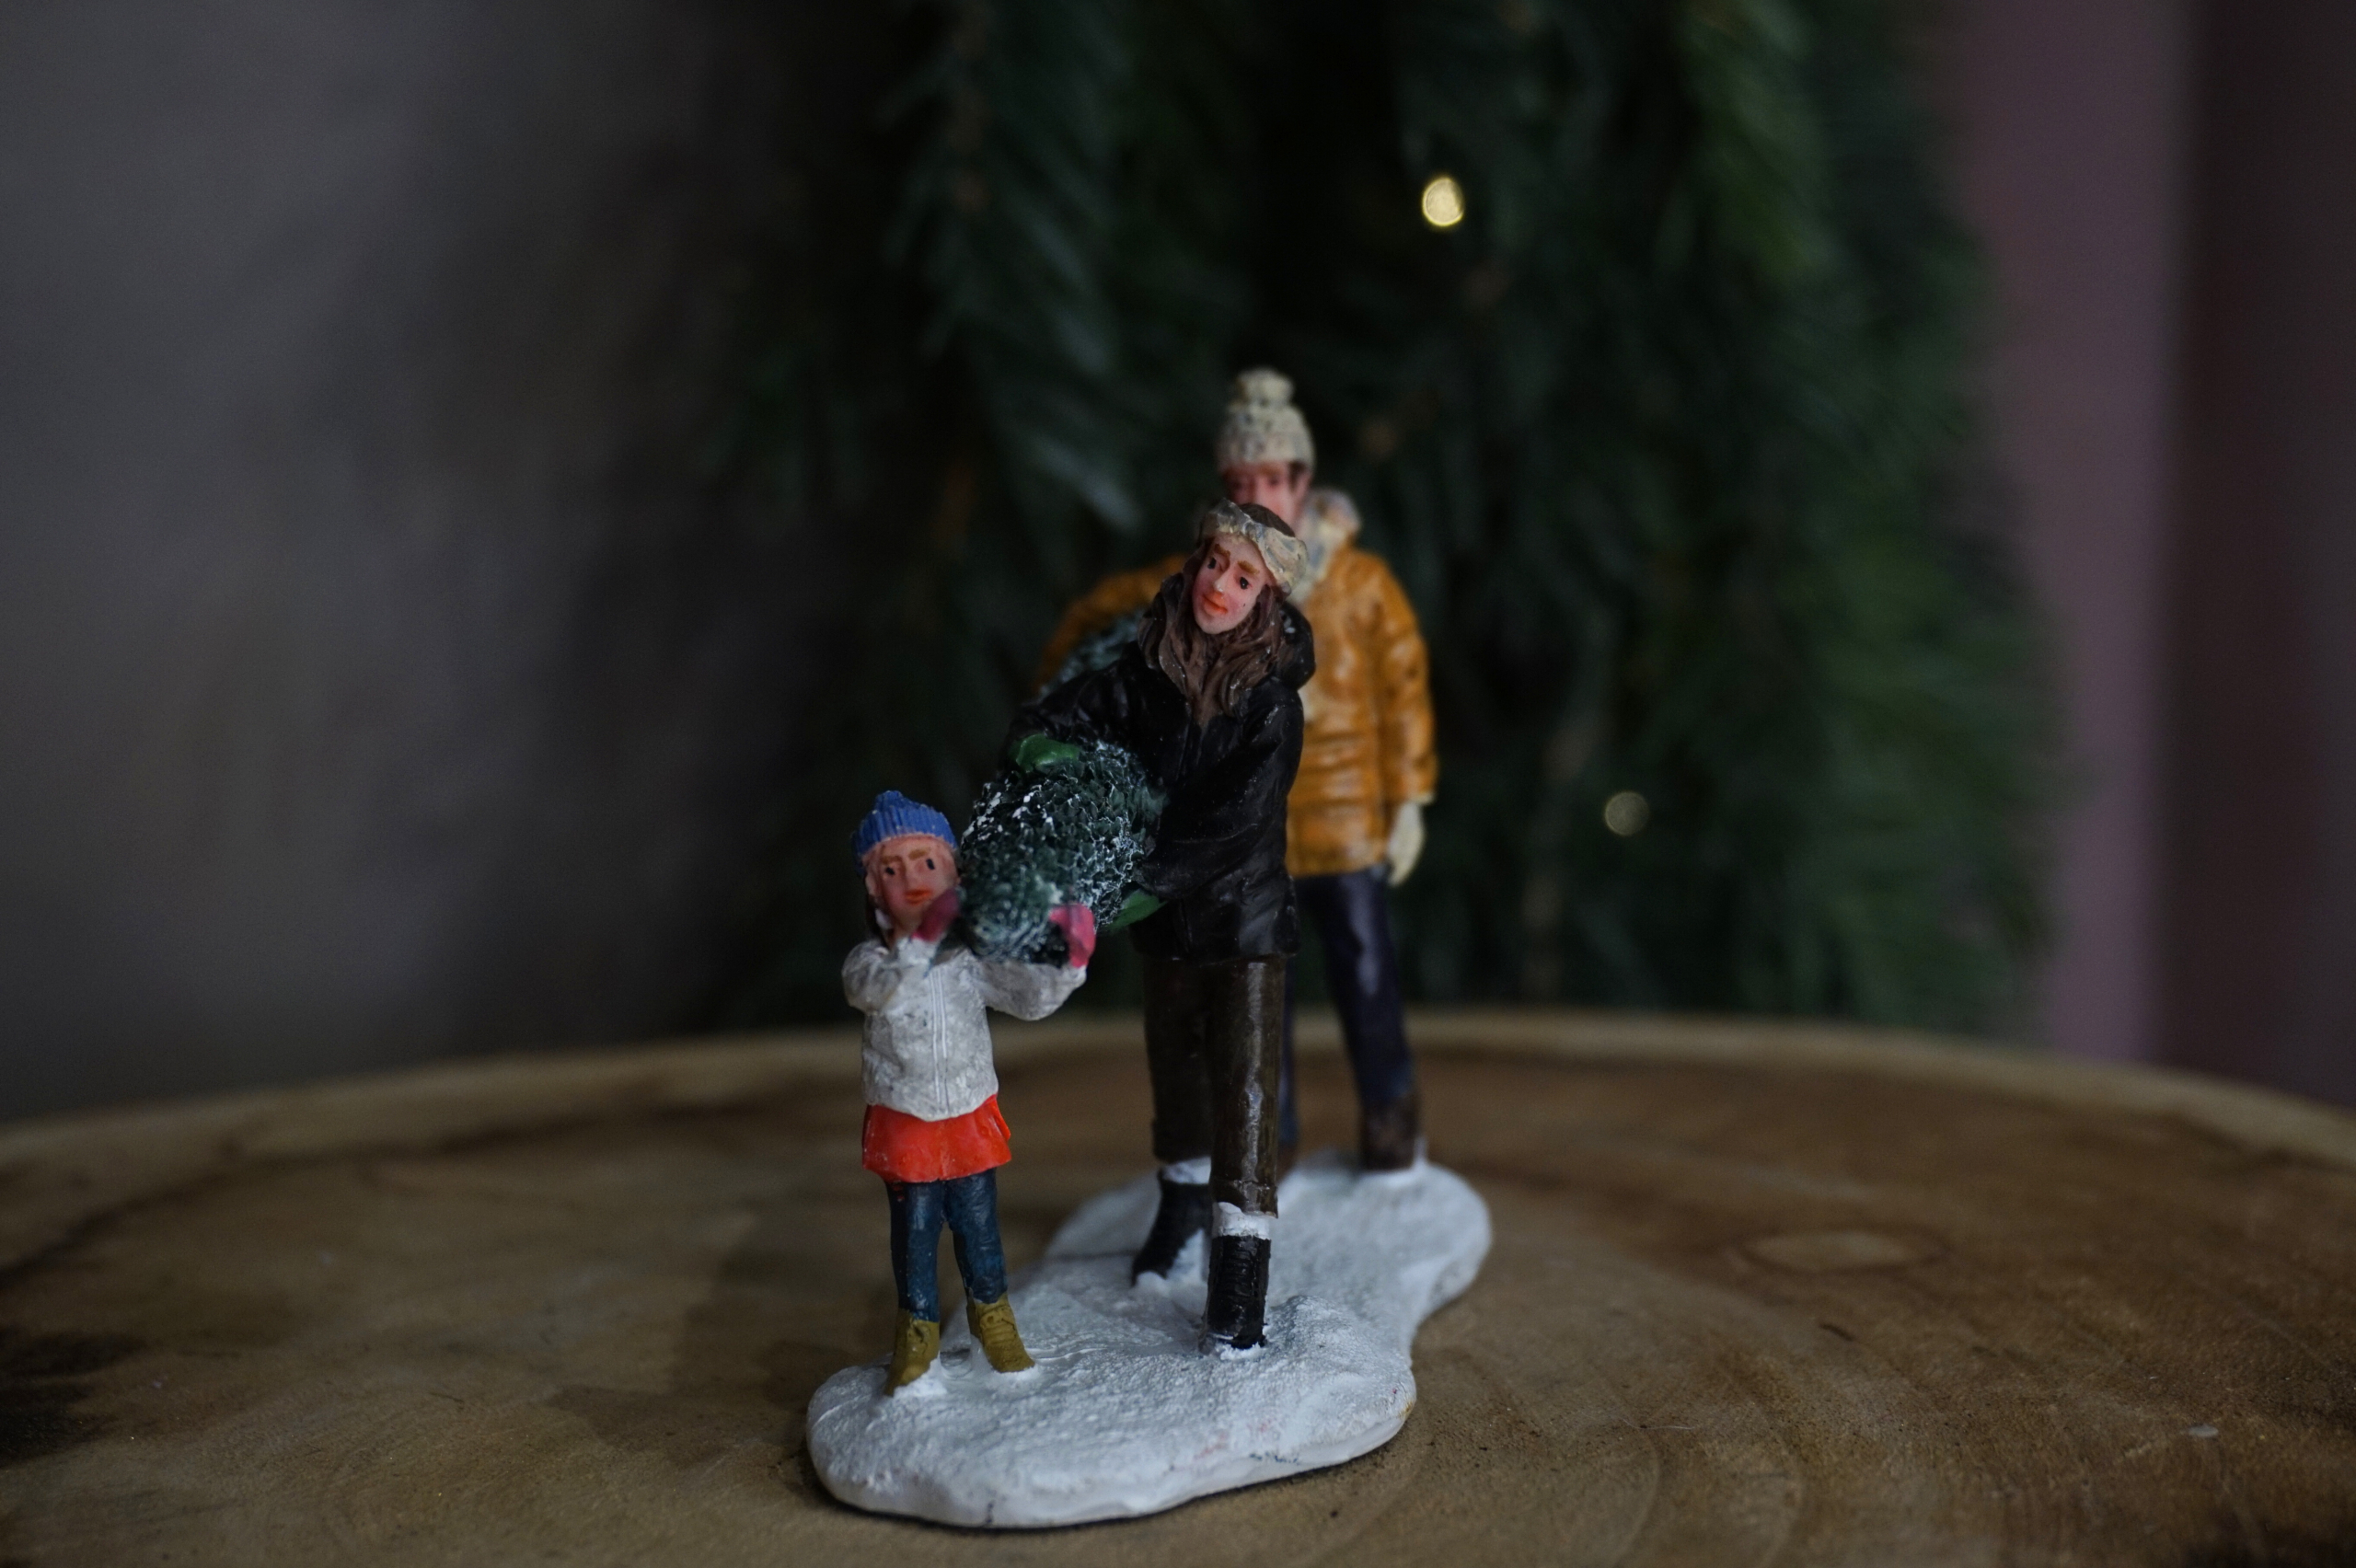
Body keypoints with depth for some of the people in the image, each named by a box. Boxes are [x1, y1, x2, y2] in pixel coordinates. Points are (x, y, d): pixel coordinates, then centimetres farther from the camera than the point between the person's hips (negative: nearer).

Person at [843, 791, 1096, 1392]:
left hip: (971, 1117, 2)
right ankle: (918, 1329, 25)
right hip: (904, 1125, -2)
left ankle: (991, 1313, 34)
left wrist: (1071, 965, -22)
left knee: (978, 1224, 12)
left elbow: (1028, 996, -4)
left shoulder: (971, 957, -6)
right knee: (914, 1229, 8)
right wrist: (922, 938, -47)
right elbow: (878, 988, -35)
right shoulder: (868, 961, -13)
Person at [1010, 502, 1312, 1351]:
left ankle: (1240, 1269, -1)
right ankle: (1183, 1200, 45)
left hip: (1245, 911, -4)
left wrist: (1141, 886, -29)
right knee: (1174, 1059, 21)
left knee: (1242, 1081, -5)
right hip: (1164, 911, 4)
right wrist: (1042, 750, -28)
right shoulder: (1143, 672, -6)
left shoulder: (1271, 699, -17)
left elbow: (1235, 822, -23)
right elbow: (1041, 723, -4)